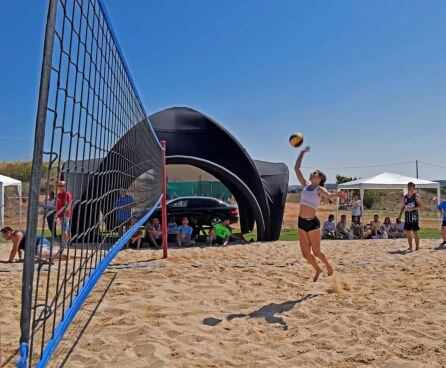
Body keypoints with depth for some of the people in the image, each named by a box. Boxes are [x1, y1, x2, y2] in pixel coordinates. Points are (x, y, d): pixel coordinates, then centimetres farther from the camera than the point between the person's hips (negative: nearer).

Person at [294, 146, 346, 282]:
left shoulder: (320, 189, -6)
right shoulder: (305, 185, 8)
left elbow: (330, 196, -26)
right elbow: (296, 168, 12)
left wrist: (337, 194, -47)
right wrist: (302, 152, 15)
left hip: (312, 223, -5)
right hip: (301, 222, 5)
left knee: (316, 252, 5)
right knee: (306, 254, 7)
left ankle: (328, 266, 35)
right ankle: (318, 270, 33)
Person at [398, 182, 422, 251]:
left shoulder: (416, 196, -4)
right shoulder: (405, 197, 12)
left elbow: (420, 205, -11)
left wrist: (412, 208, -25)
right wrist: (400, 215, 10)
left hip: (414, 216, -5)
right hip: (407, 217, 5)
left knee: (415, 233, -3)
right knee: (408, 233, 8)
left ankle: (417, 247, 5)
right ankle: (410, 247, 18)